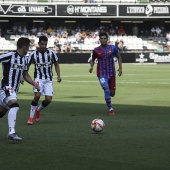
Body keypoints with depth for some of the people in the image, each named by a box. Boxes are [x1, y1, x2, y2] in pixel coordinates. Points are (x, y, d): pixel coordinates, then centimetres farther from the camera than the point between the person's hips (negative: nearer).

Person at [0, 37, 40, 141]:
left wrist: (35, 84, 10)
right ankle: (11, 132, -34)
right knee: (15, 106, -28)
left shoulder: (24, 59, 13)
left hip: (14, 90, 8)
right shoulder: (9, 56, -13)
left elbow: (25, 75, 23)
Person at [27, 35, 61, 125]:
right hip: (39, 78, -2)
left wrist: (58, 75, -2)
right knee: (37, 95, -24)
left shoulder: (51, 53, -1)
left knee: (48, 99, -7)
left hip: (48, 79, 2)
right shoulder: (33, 54, -4)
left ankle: (38, 110, 26)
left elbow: (56, 64, 11)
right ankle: (31, 117, -9)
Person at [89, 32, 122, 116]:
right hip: (101, 74, -2)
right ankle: (110, 109, -6)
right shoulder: (96, 50, -3)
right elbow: (93, 60, 12)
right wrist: (91, 67, -7)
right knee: (106, 90, -18)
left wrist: (120, 68, 2)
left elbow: (119, 57, 11)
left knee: (112, 93, 3)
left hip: (111, 73, 2)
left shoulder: (112, 48, -2)